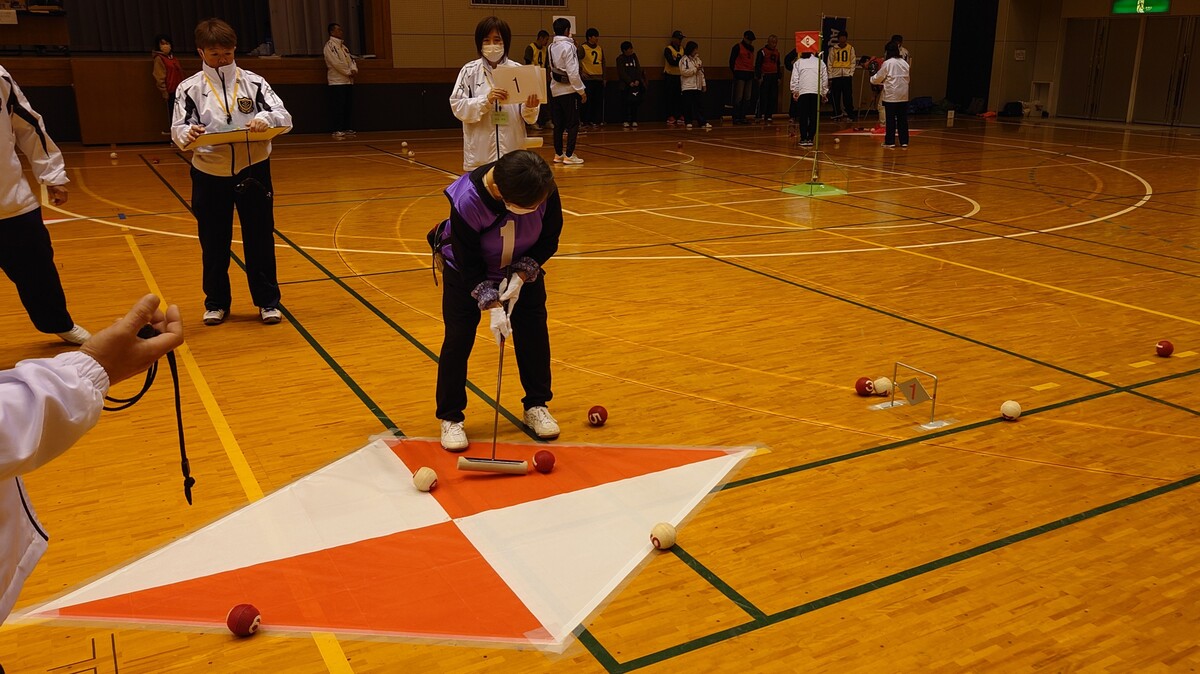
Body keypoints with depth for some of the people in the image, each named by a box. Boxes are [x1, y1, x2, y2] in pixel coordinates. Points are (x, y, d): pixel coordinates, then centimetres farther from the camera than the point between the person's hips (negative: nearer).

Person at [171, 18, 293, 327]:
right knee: (213, 243, 10)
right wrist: (188, 133, -28)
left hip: (252, 170, 0)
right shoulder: (190, 88, -1)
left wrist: (265, 118, -27)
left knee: (260, 240, 7)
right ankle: (216, 302, 26)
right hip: (209, 175, 0)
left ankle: (268, 301, 20)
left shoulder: (253, 82, 0)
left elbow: (285, 118, -6)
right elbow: (177, 131, -4)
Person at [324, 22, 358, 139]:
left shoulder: (342, 46, 20)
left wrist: (354, 69, -6)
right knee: (338, 107, -10)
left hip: (348, 81, 8)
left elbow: (350, 59, 15)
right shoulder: (329, 45, -8)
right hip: (337, 81, -8)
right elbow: (336, 63, -17)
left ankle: (346, 129, 17)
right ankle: (337, 131, -9)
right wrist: (349, 72, -12)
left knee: (348, 107, 10)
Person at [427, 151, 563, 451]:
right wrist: (492, 305, -30)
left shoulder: (546, 190, -30)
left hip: (523, 269, 3)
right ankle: (450, 418, 8)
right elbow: (469, 264, -26)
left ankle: (537, 406, 18)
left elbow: (549, 240, -13)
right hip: (466, 270, -3)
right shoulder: (466, 202, -38)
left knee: (533, 330, 1)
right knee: (459, 337, -5)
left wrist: (521, 275, -23)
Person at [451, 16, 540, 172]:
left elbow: (529, 117, 3)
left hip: (512, 152, 1)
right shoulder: (470, 71, 1)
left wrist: (530, 107, -20)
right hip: (480, 154, -1)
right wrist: (486, 100, -16)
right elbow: (458, 107, -3)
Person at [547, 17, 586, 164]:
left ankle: (558, 154, 16)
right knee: (573, 124, 0)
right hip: (569, 90, -7)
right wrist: (582, 91, -10)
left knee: (559, 124, 12)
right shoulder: (568, 46, -12)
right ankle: (569, 155, -2)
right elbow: (573, 72, -16)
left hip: (555, 90, 7)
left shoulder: (551, 47, 7)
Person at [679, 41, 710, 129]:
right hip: (688, 87, -6)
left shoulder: (697, 59, 17)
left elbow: (702, 73, 19)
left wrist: (704, 84, 14)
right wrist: (695, 69, -14)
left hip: (698, 87, 6)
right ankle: (688, 122, 6)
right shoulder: (684, 60, -5)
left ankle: (702, 123, 5)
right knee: (688, 105, -3)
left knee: (700, 105, 3)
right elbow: (683, 71, -17)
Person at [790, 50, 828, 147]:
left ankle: (803, 139, 0)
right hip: (817, 92, 1)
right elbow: (825, 78, 15)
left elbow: (795, 78, 3)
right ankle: (810, 139, 2)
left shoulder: (798, 63, 10)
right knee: (814, 117, 5)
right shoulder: (820, 62, 14)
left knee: (803, 117, 2)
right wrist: (824, 92, 21)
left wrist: (794, 91, 5)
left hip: (803, 92, -1)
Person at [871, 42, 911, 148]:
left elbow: (879, 77, -2)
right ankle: (904, 141, 10)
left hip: (891, 95, -5)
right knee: (903, 119, 7)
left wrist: (872, 80, 21)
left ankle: (890, 141, 2)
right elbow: (907, 78, 11)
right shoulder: (904, 62, 8)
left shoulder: (887, 63, -8)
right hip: (903, 95, 5)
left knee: (891, 119, 1)